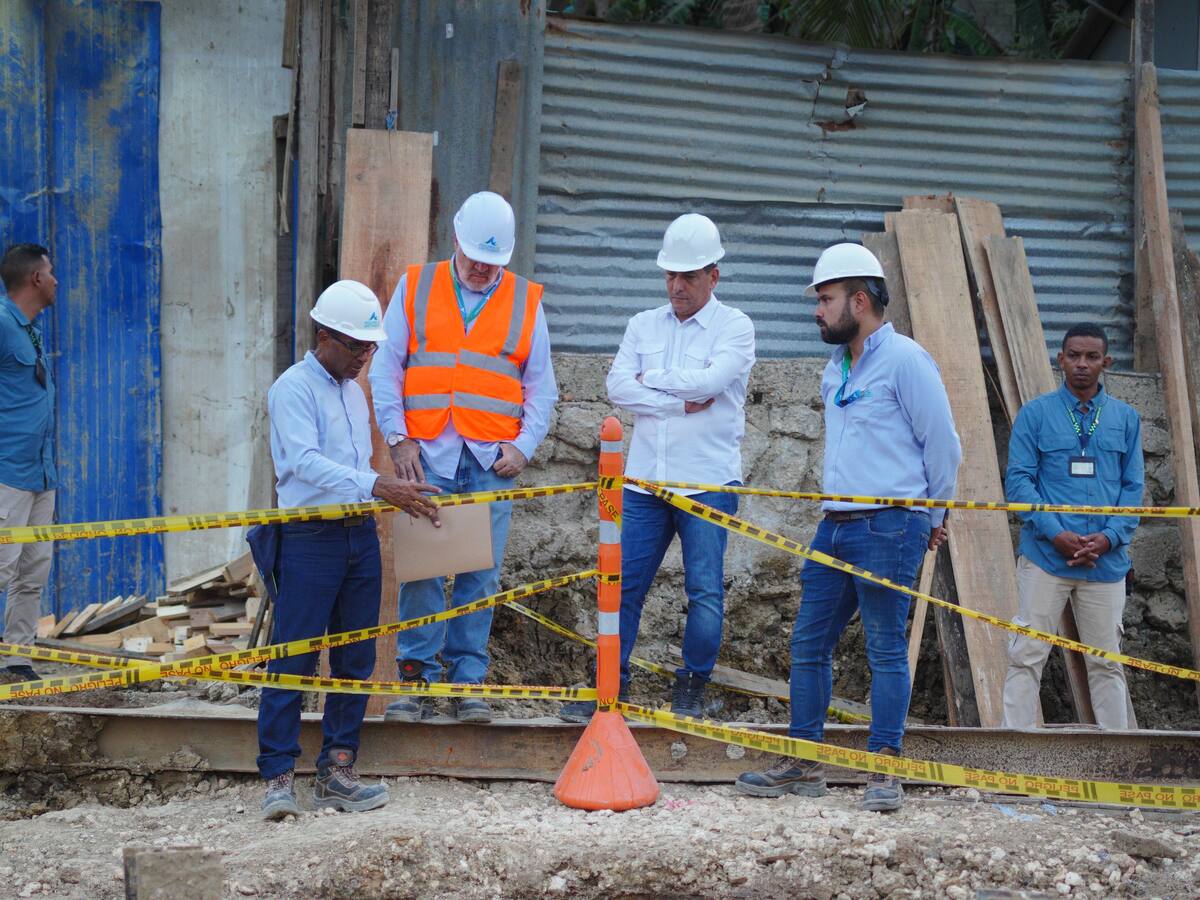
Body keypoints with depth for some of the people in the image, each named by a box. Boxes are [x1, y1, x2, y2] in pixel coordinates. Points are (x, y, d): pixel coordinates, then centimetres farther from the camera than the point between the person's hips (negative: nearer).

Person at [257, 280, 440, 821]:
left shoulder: (353, 390, 17)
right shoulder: (294, 388, -8)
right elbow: (306, 462, -22)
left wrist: (401, 496, 11)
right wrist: (376, 486, -31)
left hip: (360, 535, 8)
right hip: (310, 538, -8)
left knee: (356, 658, 8)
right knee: (292, 662, -6)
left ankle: (337, 772, 14)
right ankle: (279, 778, -2)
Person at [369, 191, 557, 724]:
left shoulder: (525, 302, 12)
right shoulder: (416, 289, 10)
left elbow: (540, 389, 13)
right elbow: (386, 369, 9)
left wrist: (523, 447, -1)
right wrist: (397, 437, -2)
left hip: (491, 461, 1)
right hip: (427, 456, -1)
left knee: (480, 575, 0)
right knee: (421, 570, -5)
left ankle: (467, 682, 7)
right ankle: (418, 680, 2)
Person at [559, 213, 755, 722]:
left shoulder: (735, 328, 0)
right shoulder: (643, 326, 12)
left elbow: (708, 381, -17)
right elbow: (618, 387, -1)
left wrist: (652, 379, -4)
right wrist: (681, 403, -11)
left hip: (708, 483, -4)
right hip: (645, 482, 4)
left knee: (704, 591, -1)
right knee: (623, 585, 1)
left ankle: (691, 689, 10)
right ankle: (611, 686, 7)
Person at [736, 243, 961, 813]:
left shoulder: (904, 360, -8)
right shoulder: (835, 370, 17)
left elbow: (942, 446, -6)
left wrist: (929, 520, 2)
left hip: (888, 529, -8)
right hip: (836, 527, 8)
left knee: (885, 651, -3)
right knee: (808, 644, 7)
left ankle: (883, 772, 3)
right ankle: (803, 764, 14)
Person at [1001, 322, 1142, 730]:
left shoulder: (1125, 418, 10)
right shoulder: (1035, 414, 2)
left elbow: (1133, 486, 8)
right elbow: (1019, 479, -3)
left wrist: (1109, 536, -9)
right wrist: (1056, 534, -14)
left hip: (1105, 558, 2)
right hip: (1046, 557, -2)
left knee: (1107, 661, 8)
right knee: (1027, 655, -3)